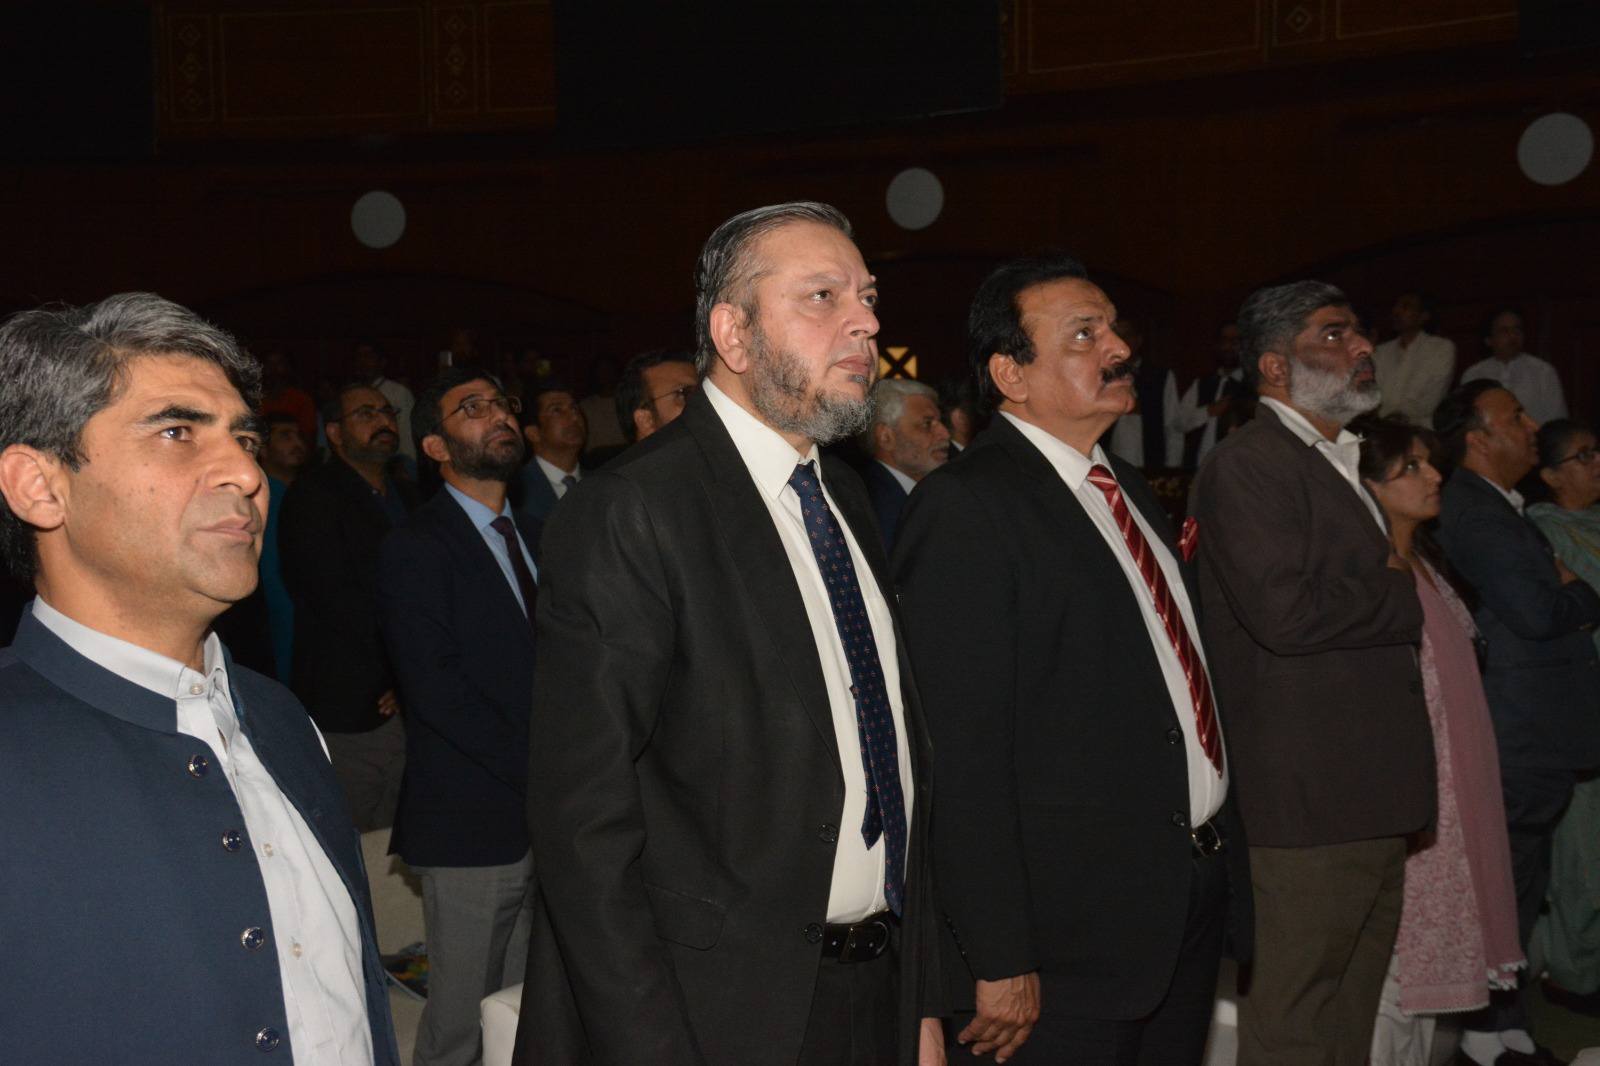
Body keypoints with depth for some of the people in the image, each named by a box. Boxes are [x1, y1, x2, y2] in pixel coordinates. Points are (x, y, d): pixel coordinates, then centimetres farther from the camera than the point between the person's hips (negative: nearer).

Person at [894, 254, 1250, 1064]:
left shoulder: (1127, 488, 13)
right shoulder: (963, 508, -15)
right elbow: (962, 751, -19)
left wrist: (1220, 860, 14)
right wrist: (998, 963, -20)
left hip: (1200, 899, 8)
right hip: (1075, 930, -8)